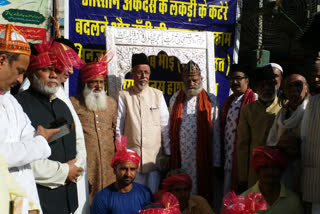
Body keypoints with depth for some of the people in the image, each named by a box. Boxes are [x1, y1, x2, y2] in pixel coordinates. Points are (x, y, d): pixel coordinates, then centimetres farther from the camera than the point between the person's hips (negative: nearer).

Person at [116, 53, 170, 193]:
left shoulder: (158, 95, 5)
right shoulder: (124, 96, 0)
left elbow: (165, 127, 7)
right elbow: (118, 128, 2)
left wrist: (168, 153, 5)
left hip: (154, 156, 2)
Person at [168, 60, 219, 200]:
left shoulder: (210, 101, 3)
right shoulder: (175, 99, 11)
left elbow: (216, 131, 0)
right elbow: (171, 128, 11)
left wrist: (216, 160, -3)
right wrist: (169, 153, 4)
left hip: (202, 156, -2)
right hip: (179, 157, 2)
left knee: (201, 190, 3)